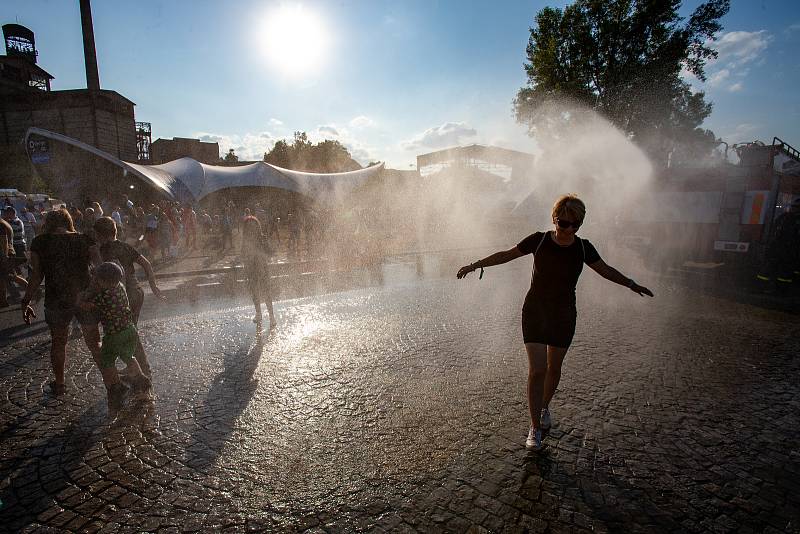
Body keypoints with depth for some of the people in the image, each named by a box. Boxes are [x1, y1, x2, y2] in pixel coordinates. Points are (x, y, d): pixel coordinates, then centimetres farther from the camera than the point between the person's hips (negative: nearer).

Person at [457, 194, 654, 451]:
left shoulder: (583, 248, -3)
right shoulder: (539, 240, -10)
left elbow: (606, 270, 13)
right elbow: (506, 255, -3)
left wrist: (631, 284, 9)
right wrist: (475, 265, -8)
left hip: (564, 317, 3)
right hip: (535, 313, -2)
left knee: (554, 368, 13)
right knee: (537, 369, -8)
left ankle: (544, 407, 41)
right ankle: (535, 428, 5)